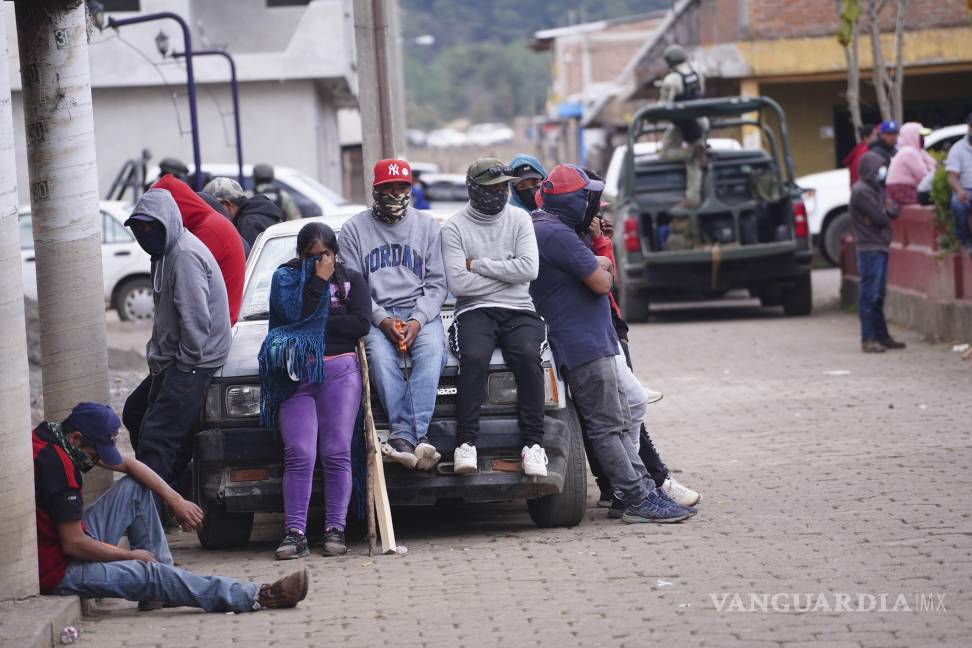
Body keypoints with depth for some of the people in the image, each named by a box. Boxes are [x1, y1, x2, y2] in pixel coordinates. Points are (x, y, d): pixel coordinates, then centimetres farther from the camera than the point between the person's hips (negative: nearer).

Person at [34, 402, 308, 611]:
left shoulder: (62, 437, 3)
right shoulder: (56, 463, -26)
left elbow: (129, 464, 13)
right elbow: (73, 544, -25)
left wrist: (175, 500, 3)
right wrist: (130, 555, -11)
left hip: (71, 545, 10)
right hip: (57, 570, -10)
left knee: (135, 487, 10)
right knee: (151, 574, -20)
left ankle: (161, 589, 8)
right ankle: (256, 597, -21)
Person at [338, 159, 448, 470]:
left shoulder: (427, 227, 13)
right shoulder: (354, 229, 9)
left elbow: (437, 284, 8)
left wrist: (417, 321, -11)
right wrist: (382, 320, -13)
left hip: (420, 312, 1)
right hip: (374, 314, -1)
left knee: (431, 350, -33)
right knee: (380, 354, -34)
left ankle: (404, 436, -44)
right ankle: (413, 438, -44)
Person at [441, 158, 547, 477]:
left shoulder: (519, 219, 10)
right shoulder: (454, 228, 4)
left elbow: (529, 268, -5)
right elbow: (458, 283, -8)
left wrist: (477, 265, -5)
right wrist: (507, 274, -3)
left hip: (519, 311, 1)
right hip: (474, 312, -1)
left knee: (528, 356, -31)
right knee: (474, 358, -34)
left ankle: (534, 444, -29)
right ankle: (466, 444, -35)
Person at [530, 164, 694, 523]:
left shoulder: (539, 227, 17)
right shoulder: (556, 234, -18)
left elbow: (602, 265, 23)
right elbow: (602, 282, -18)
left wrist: (597, 265, 2)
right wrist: (601, 270, 3)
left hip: (592, 342, 11)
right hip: (585, 345, -11)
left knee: (620, 424, 10)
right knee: (607, 427, -9)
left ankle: (646, 492, 11)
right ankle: (639, 501, -9)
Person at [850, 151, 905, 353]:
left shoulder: (876, 189, 18)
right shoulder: (861, 191, -13)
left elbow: (894, 209, 10)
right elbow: (880, 218, -18)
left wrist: (888, 210, -10)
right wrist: (886, 213, 3)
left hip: (880, 247, 10)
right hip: (869, 248, -10)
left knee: (878, 295, 13)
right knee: (870, 295, -9)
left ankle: (881, 336, 18)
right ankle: (868, 340, -9)